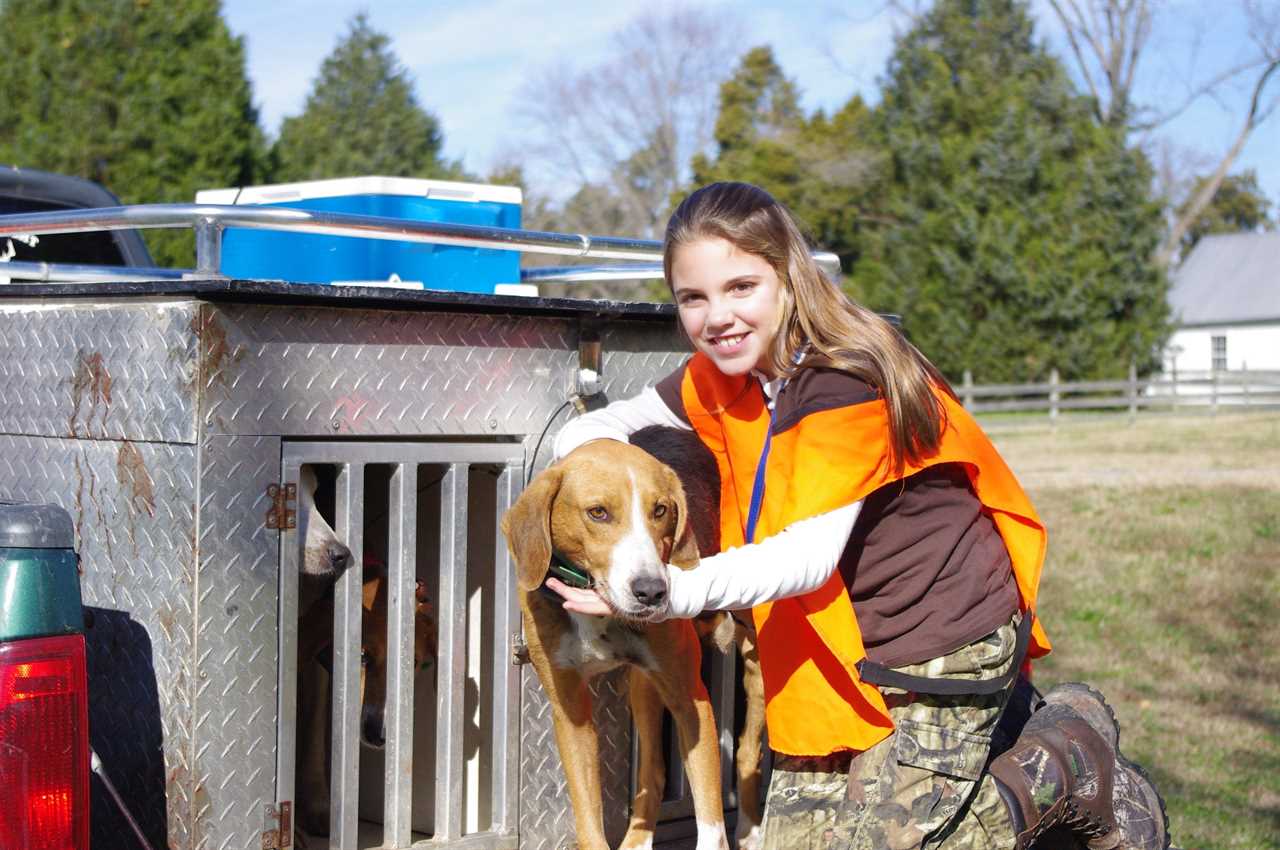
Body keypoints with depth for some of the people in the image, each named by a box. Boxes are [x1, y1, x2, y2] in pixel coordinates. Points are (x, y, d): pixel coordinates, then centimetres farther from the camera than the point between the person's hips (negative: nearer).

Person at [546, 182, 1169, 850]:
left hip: (941, 650, -8)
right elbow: (596, 426, 7)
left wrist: (673, 591, -42)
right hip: (840, 656, 8)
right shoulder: (717, 381, -1)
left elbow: (808, 557, -30)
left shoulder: (849, 383, -24)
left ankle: (1067, 761, 8)